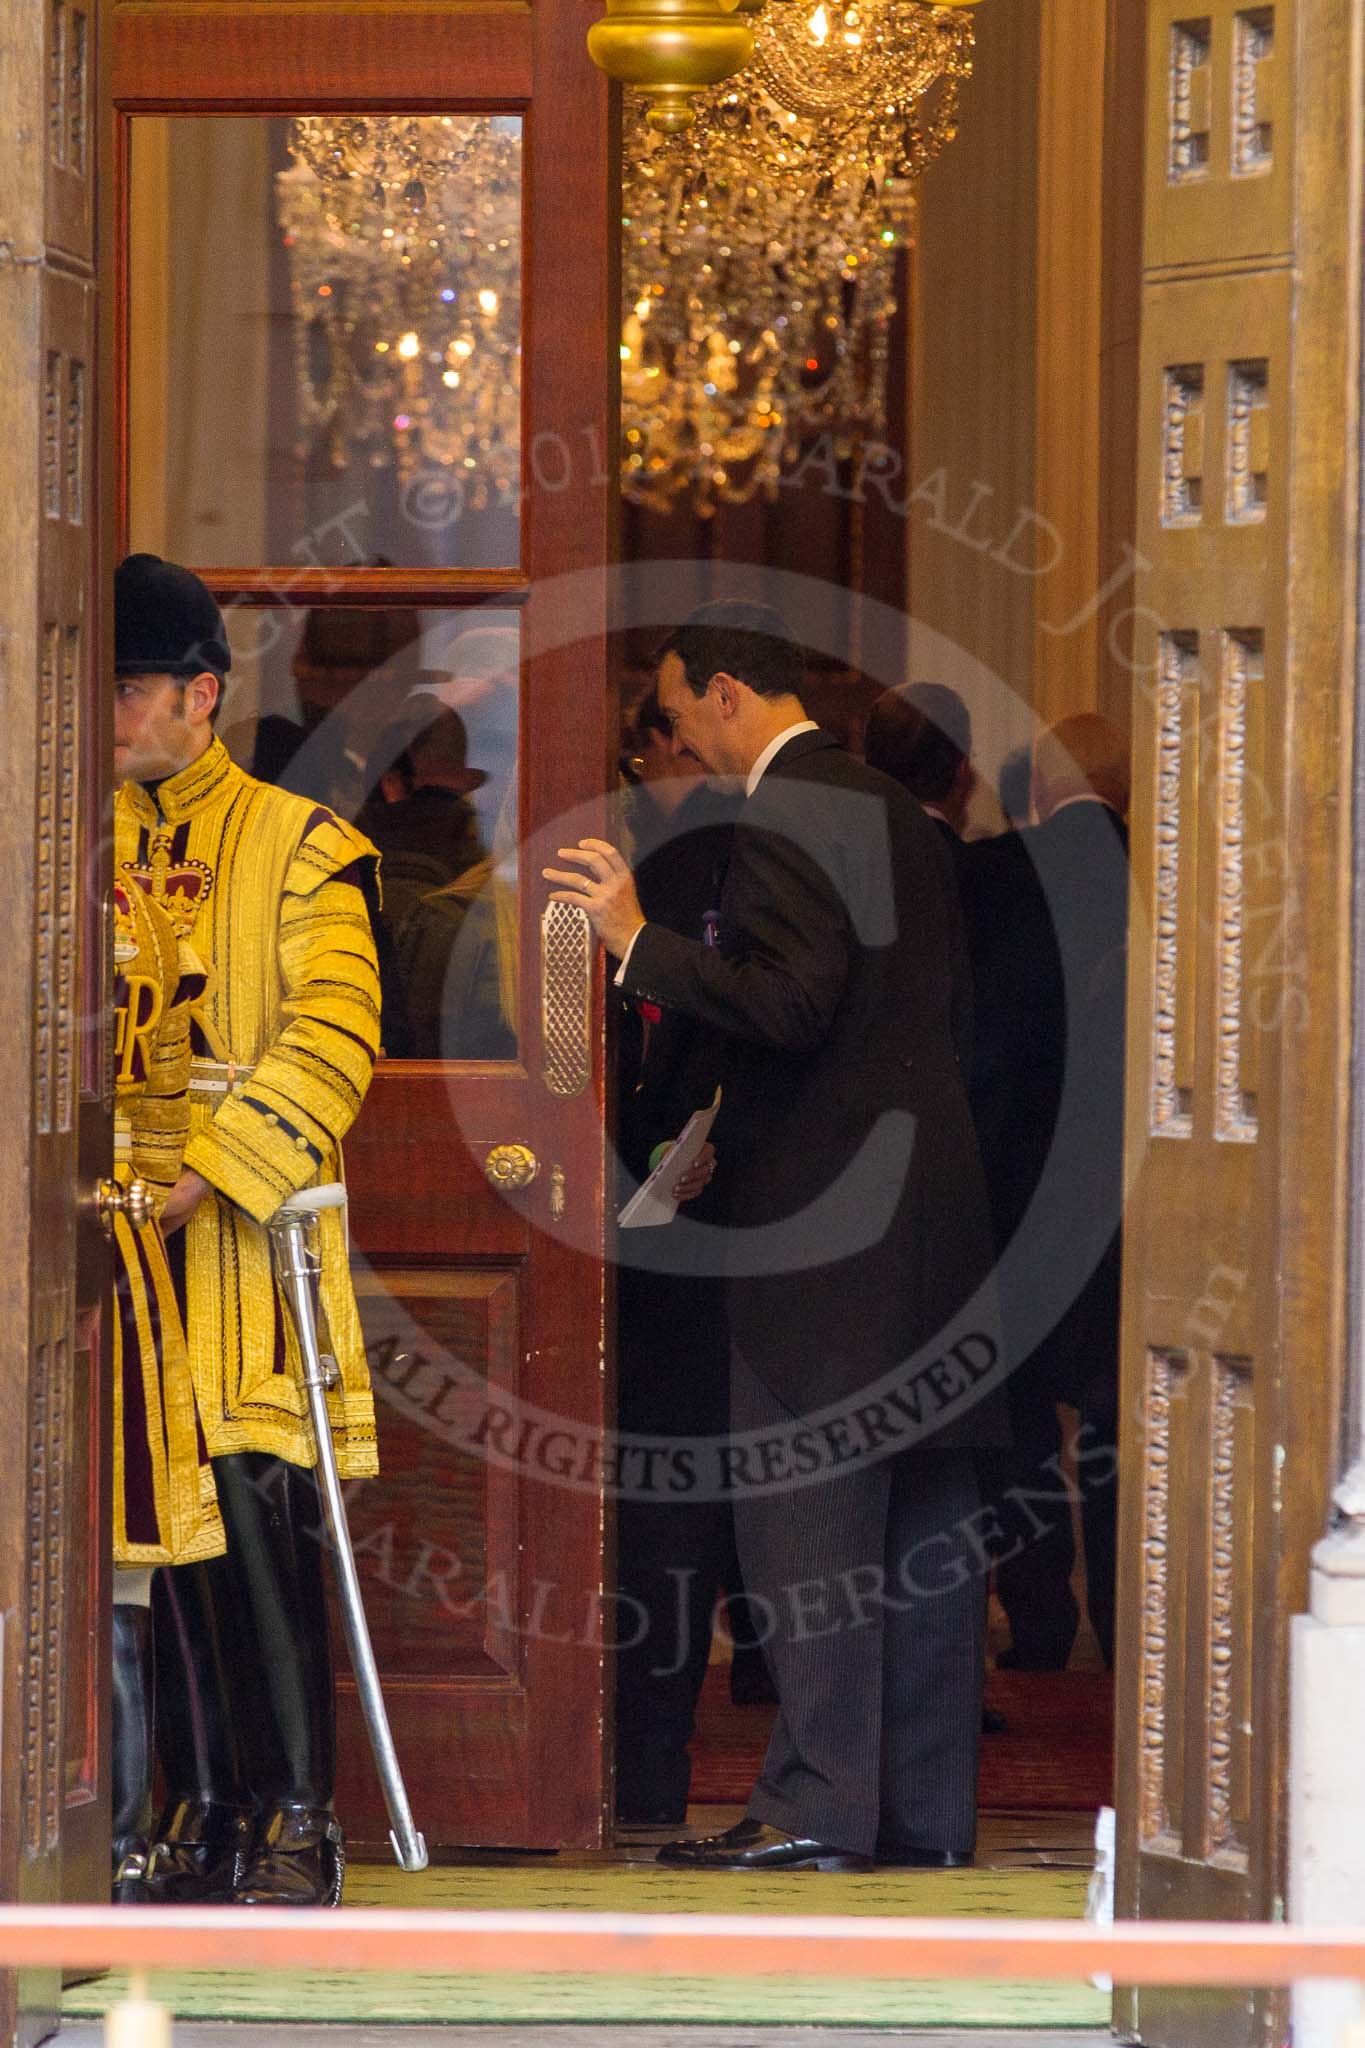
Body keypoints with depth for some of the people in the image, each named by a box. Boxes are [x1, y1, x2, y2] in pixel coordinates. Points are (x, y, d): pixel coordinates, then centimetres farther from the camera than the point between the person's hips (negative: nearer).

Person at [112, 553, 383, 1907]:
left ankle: (296, 1818, -7)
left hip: (243, 1240, -4)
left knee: (260, 1511, -11)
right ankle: (201, 1811, 10)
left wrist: (211, 1174, -17)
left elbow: (330, 1040, -8)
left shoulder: (298, 845, 0)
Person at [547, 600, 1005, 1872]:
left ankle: (820, 1805, -9)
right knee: (924, 1515, 9)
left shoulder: (779, 824, -13)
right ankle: (926, 1808, 12)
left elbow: (792, 1004, -22)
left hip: (825, 1216, -9)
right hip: (933, 1196, 9)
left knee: (807, 1509, -7)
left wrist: (639, 942, -16)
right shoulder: (896, 812, 16)